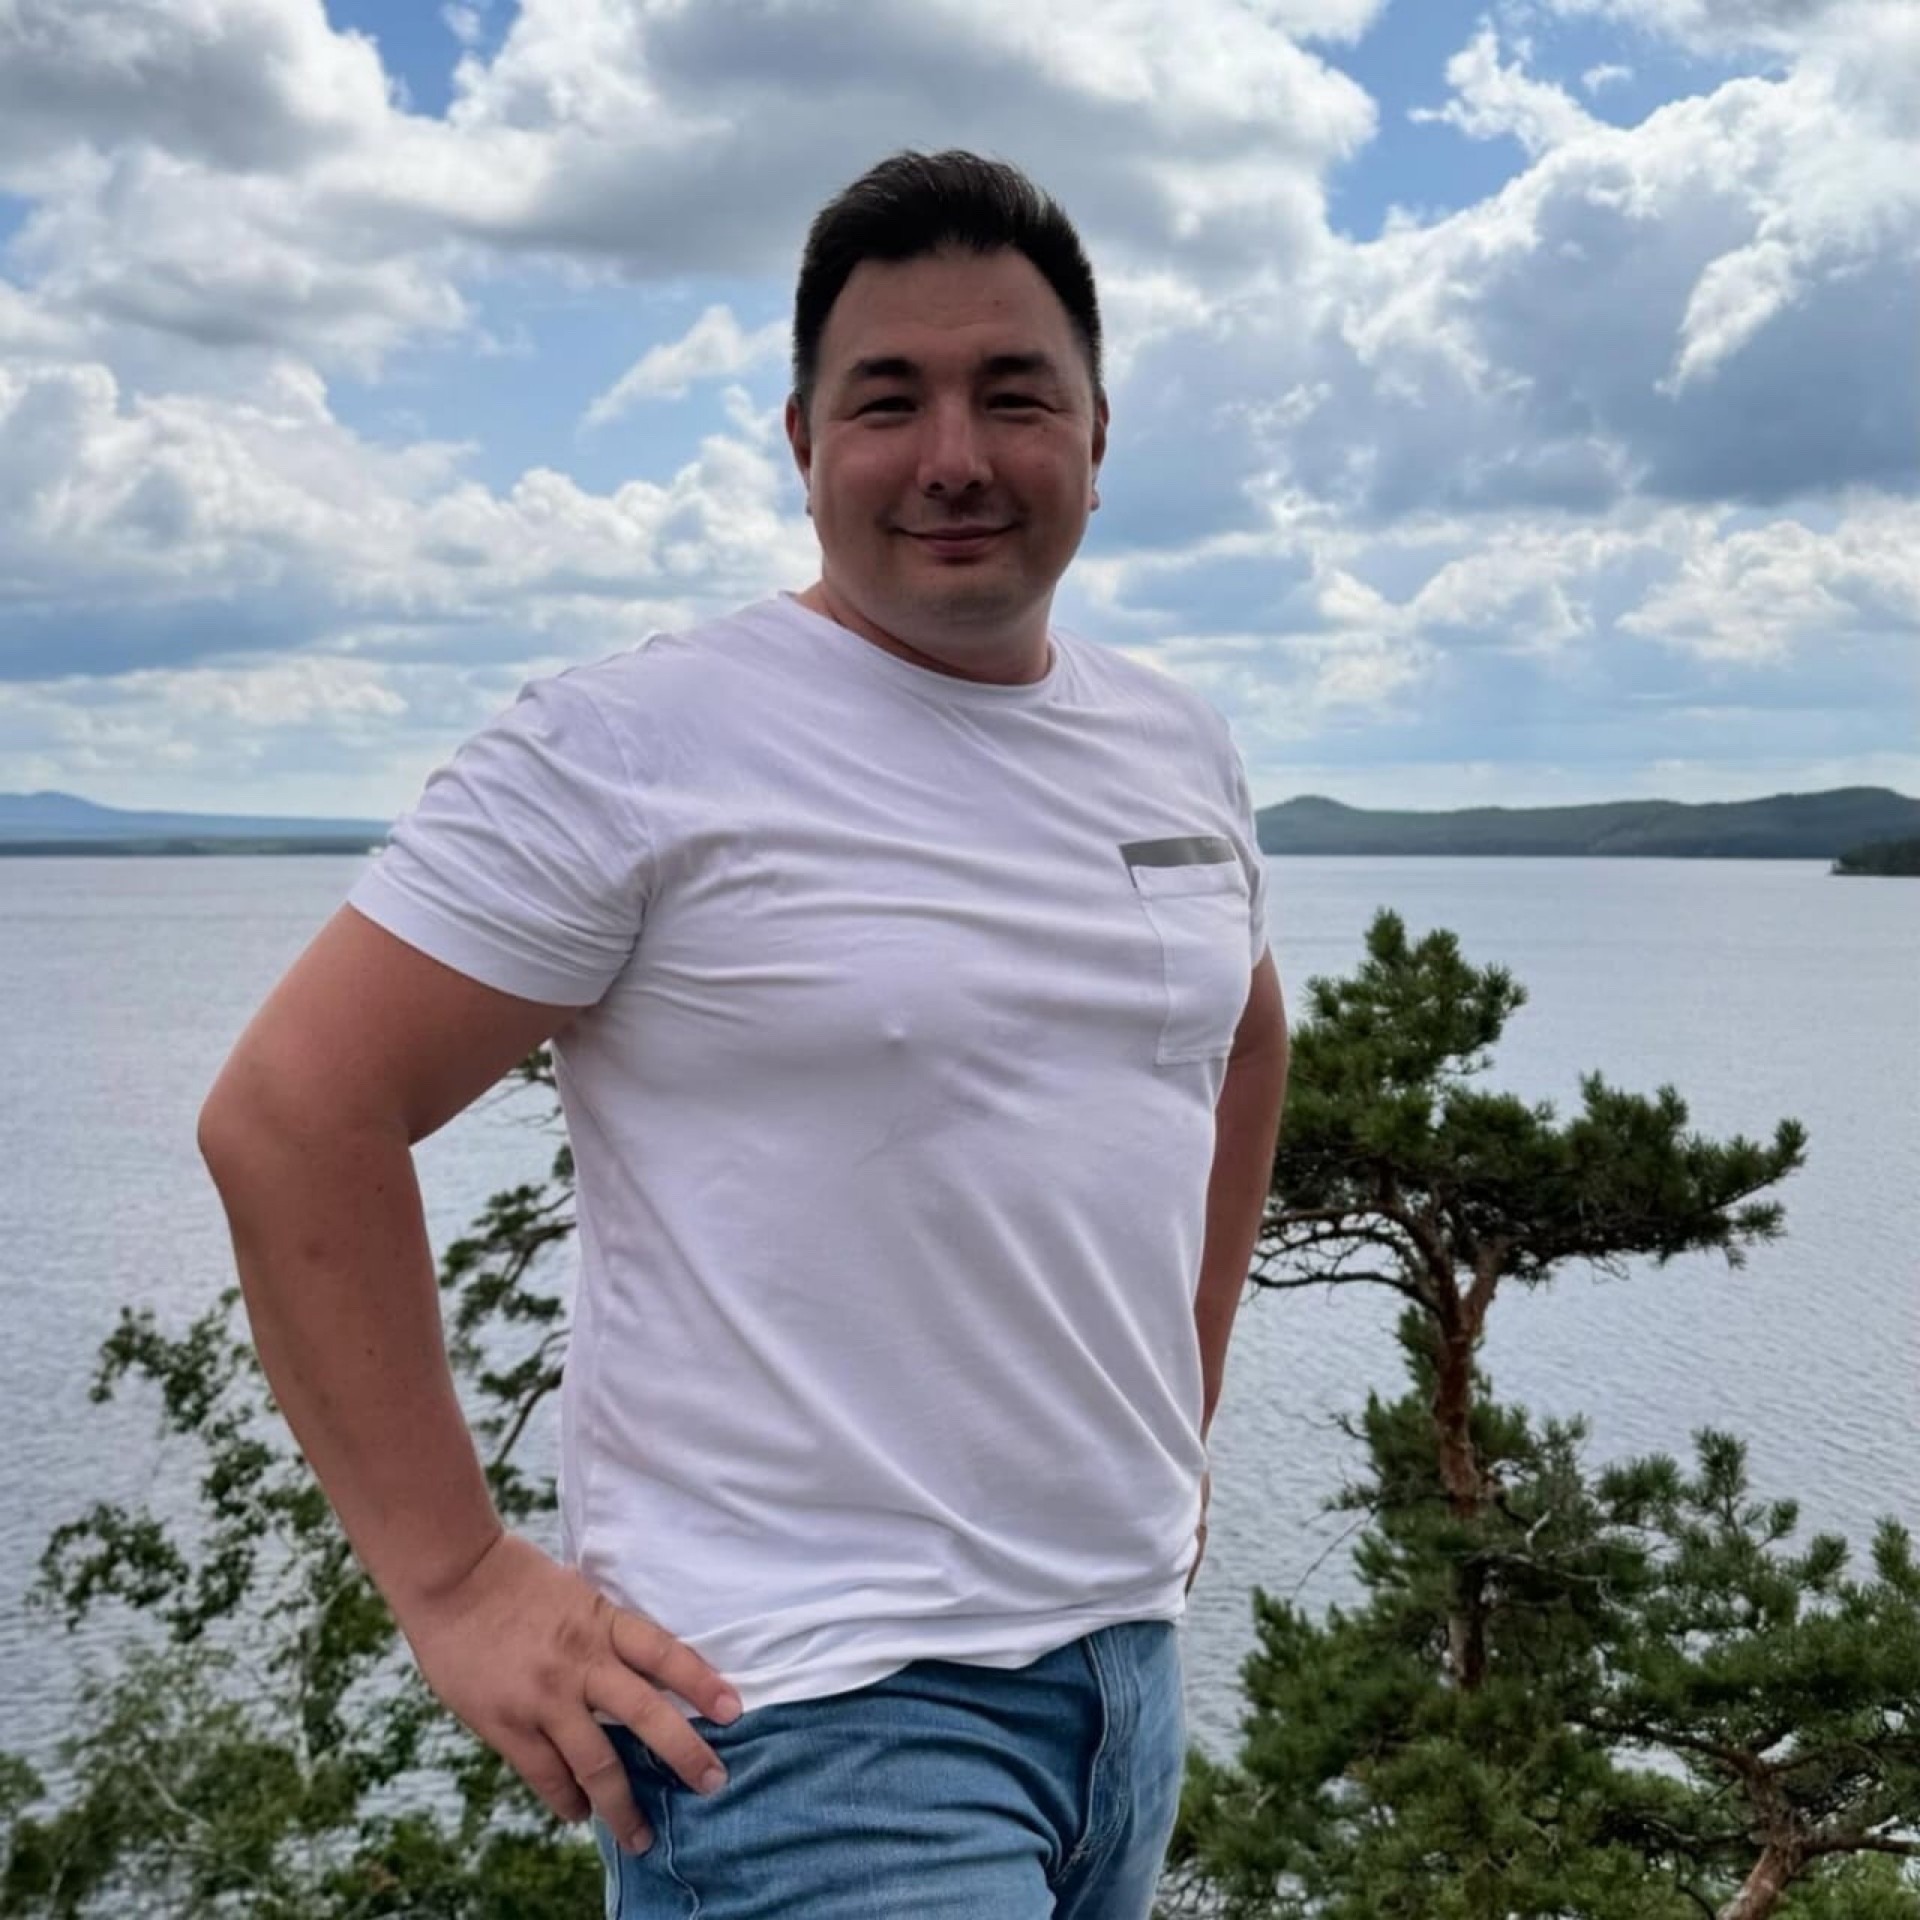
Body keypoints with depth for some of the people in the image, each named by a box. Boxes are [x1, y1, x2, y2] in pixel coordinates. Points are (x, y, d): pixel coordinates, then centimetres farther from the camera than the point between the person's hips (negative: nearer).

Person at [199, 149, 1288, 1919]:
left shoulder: (1180, 752, 7)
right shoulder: (637, 751, -13)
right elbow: (290, 1115, -14)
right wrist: (455, 1578, -15)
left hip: (1130, 1659, 7)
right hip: (807, 1712, -7)